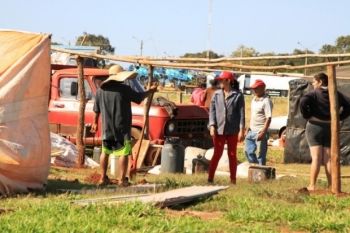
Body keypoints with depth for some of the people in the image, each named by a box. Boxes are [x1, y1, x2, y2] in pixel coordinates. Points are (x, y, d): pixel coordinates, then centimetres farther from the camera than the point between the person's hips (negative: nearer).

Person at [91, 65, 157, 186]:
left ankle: (103, 177, 18)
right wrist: (151, 91, 16)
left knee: (105, 152, 15)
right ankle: (122, 179, 1)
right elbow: (139, 97, -1)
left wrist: (95, 122, 22)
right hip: (122, 127, -5)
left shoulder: (101, 90, 3)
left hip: (107, 127, 5)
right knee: (124, 153, 2)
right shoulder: (124, 89, -11)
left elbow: (96, 110, 9)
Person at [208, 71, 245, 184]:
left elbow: (241, 113, -3)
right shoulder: (216, 94, 6)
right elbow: (212, 110, 5)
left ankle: (233, 180, 12)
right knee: (217, 154, 4)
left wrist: (241, 130, -8)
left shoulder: (238, 95, -2)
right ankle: (210, 178, 6)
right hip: (219, 129, 2)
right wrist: (212, 126, -6)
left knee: (232, 155, 7)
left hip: (232, 131, -2)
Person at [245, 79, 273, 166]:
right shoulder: (254, 99, 13)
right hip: (252, 131, 9)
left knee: (260, 155, -5)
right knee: (248, 151, 13)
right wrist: (249, 128, 19)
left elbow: (268, 118, -18)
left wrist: (263, 132, -23)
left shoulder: (266, 101, -13)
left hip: (260, 132, -9)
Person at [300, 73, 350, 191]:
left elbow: (303, 101, -25)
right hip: (331, 128, 4)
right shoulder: (336, 94, 6)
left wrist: (306, 115, -12)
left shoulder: (314, 93, -8)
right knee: (328, 159, 9)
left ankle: (312, 185, -2)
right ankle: (331, 186, 7)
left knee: (316, 158, -2)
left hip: (315, 126, -4)